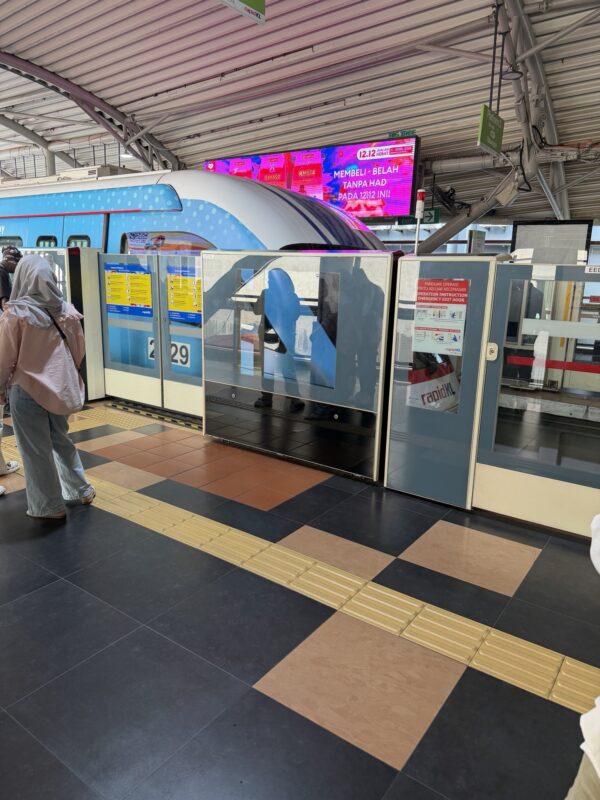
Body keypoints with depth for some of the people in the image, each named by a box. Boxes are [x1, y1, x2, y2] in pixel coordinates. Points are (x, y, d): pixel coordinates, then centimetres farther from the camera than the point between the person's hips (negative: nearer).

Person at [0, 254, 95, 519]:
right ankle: (80, 490, 32)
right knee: (60, 440, 23)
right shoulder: (66, 310, -3)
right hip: (60, 387, 5)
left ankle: (49, 507, 20)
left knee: (36, 450, 8)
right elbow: (79, 349, 7)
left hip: (27, 389, -5)